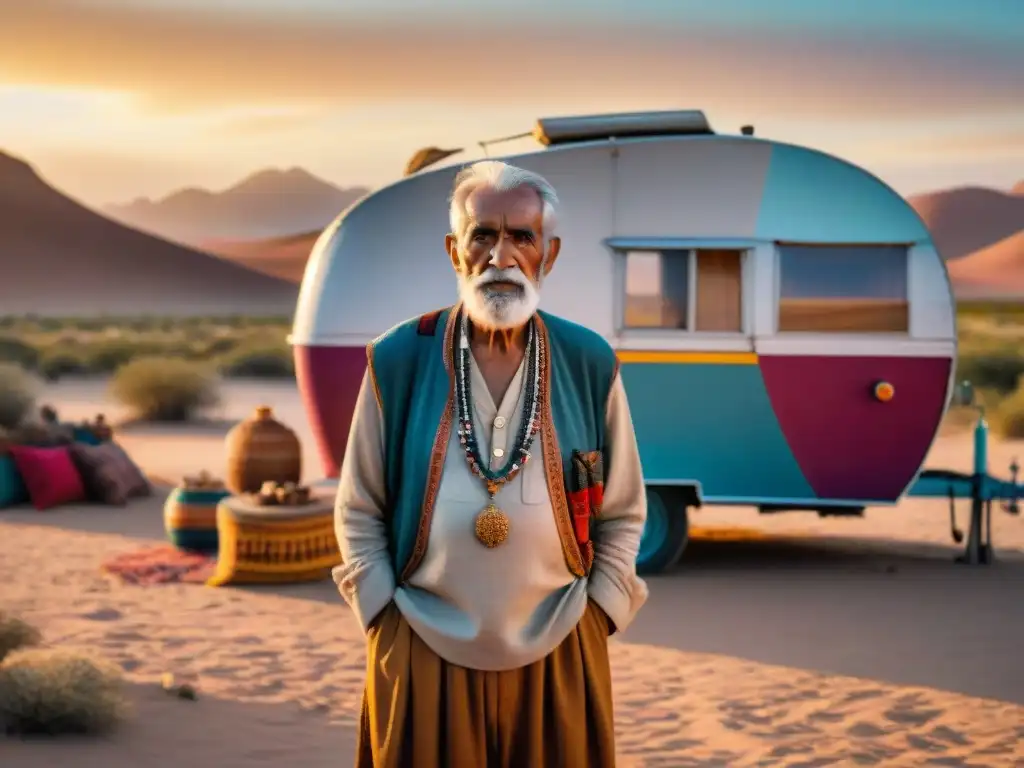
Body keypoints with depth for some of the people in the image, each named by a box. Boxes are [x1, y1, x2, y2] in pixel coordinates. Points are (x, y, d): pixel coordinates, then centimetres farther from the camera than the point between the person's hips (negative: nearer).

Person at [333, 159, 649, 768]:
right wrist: (385, 620, -3)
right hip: (426, 656, -1)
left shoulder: (590, 364, -3)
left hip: (557, 658, 1)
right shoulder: (398, 361, -6)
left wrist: (597, 616, 1)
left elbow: (622, 513, 6)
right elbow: (359, 512, 3)